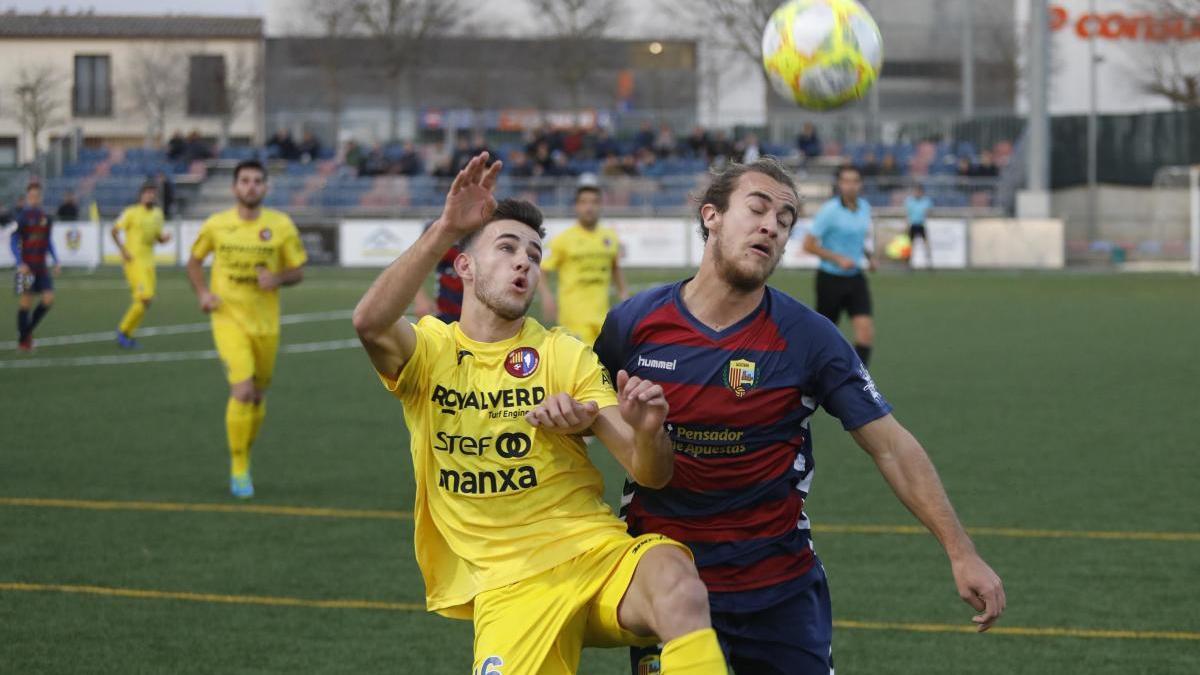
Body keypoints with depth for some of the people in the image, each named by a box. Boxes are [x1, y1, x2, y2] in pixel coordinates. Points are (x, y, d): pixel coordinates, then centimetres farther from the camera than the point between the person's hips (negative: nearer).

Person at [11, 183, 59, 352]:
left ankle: (28, 330, 16)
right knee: (25, 302, -3)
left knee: (48, 299, -4)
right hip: (26, 266, -5)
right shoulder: (20, 216, -6)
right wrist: (20, 264, -18)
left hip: (42, 266, 5)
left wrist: (56, 262, 11)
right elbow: (13, 241, -8)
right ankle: (22, 340, 8)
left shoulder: (46, 217, 10)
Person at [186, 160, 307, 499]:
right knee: (242, 391, -19)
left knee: (258, 396, 12)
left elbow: (298, 271, 5)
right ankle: (238, 470, -8)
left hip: (266, 324, 2)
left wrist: (277, 279, -17)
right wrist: (202, 293, -4)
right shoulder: (216, 225, -2)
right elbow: (195, 261, 14)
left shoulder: (281, 226, -3)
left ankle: (245, 458, 36)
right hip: (229, 320, -2)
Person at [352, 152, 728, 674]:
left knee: (678, 587, -34)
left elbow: (650, 474, 1)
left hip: (597, 551, -1)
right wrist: (445, 230, -28)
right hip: (508, 582, 1)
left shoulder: (565, 356, 9)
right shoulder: (429, 352, 7)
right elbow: (370, 323, -19)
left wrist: (647, 431, -23)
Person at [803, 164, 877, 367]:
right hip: (831, 279, -5)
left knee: (866, 331, -13)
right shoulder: (829, 211, -16)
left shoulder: (864, 207, 4)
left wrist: (868, 256, 5)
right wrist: (838, 259, -24)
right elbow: (808, 244, -16)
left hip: (855, 279, 5)